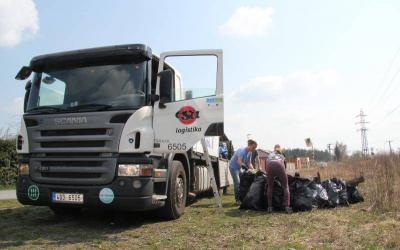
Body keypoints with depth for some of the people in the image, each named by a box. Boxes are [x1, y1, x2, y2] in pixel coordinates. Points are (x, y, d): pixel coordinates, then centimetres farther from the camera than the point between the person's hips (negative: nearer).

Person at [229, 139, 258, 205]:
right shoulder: (242, 151, -25)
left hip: (239, 168, 9)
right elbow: (239, 161, -35)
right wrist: (245, 167, -45)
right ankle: (237, 200, -10)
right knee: (237, 183, -14)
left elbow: (248, 163, 6)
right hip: (233, 167, -9)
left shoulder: (249, 153, 2)